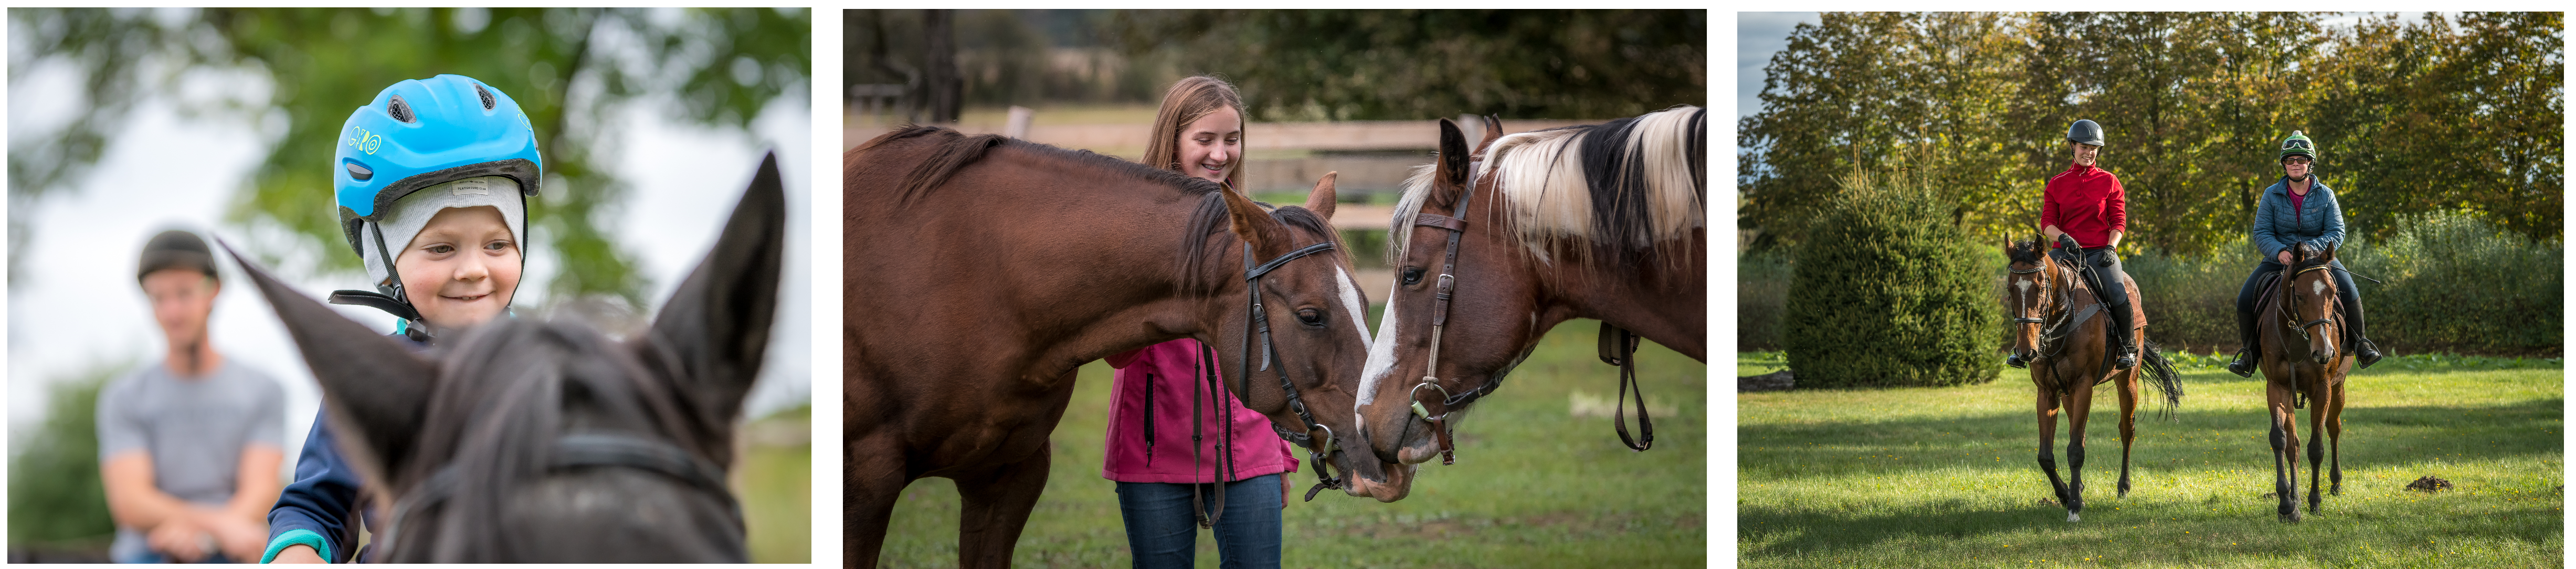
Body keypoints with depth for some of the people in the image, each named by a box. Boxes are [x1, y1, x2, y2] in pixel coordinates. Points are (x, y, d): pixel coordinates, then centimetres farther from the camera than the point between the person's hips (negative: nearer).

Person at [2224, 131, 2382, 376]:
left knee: (2349, 292, -25)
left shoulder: (2325, 195, -2)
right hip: (2279, 260, 1)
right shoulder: (2272, 195, -1)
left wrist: (2310, 247, -25)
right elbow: (2261, 233, -4)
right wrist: (2280, 252, -25)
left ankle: (2360, 342, -3)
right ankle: (2250, 352, 1)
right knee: (2245, 299, -18)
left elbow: (2337, 233, -7)